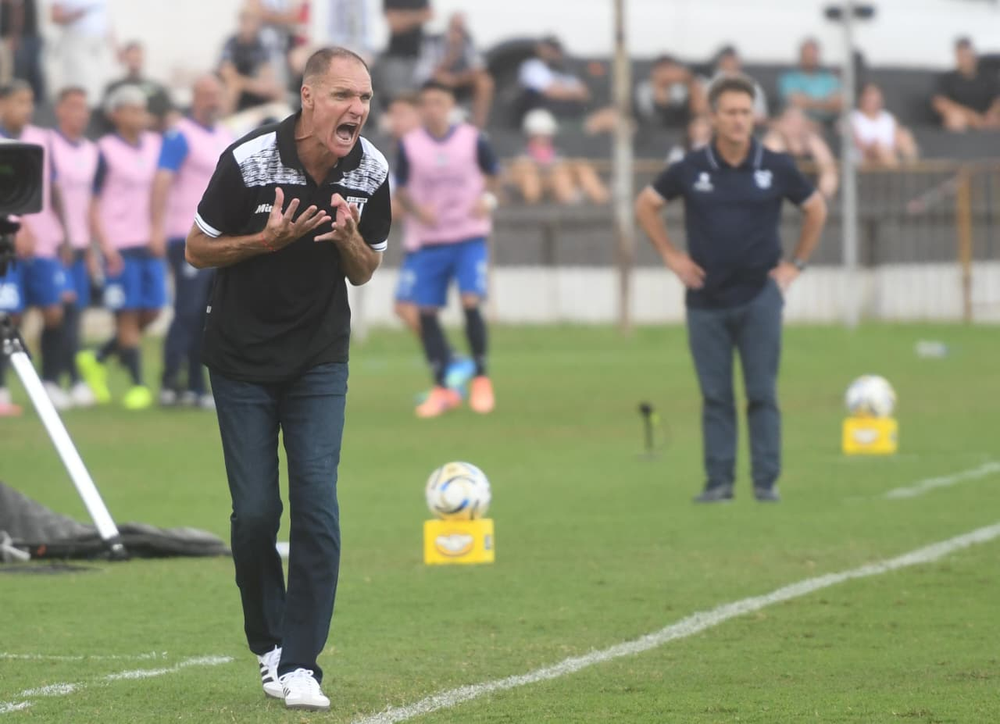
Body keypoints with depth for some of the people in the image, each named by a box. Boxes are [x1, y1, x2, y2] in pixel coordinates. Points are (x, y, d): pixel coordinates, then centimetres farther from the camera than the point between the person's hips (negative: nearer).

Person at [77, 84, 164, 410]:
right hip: (120, 245, -6)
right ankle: (137, 385, 0)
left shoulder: (155, 145, 10)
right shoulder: (107, 150, -5)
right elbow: (94, 202, -6)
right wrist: (106, 246, -13)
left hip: (149, 244, 6)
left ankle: (97, 359, 21)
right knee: (128, 315, -3)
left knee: (150, 313, 4)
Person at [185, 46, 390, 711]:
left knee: (317, 502, -10)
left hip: (320, 361, 2)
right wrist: (268, 239, -22)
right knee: (255, 511, -4)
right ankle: (269, 645, 18)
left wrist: (350, 240, -16)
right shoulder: (248, 160, -17)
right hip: (242, 361, -2)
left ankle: (299, 665, -7)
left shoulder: (371, 171, -6)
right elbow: (198, 249, -5)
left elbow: (365, 270, 7)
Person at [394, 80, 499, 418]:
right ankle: (442, 388, 13)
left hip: (470, 237, -2)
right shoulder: (410, 145, -2)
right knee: (426, 311, -1)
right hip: (429, 241, 2)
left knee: (471, 303, -17)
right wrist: (416, 209, -14)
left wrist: (487, 199, -9)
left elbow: (492, 174, 11)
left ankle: (481, 378, 2)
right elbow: (400, 188, 6)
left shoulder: (472, 139, -3)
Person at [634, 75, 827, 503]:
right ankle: (719, 481, 7)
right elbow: (646, 205, 12)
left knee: (762, 394, -2)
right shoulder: (690, 170, -2)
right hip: (707, 298, 1)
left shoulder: (776, 168, -2)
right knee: (715, 396, 3)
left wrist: (796, 263, 8)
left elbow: (815, 209, 13)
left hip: (759, 295, -1)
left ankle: (766, 481, 2)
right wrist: (671, 255, 5)